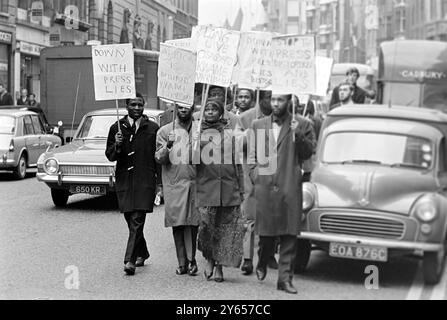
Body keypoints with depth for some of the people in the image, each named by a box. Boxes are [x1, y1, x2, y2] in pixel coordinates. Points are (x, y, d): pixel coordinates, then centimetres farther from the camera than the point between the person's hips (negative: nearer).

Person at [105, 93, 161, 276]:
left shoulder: (152, 128, 4)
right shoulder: (117, 128, 8)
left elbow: (158, 157, 5)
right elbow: (110, 156, 8)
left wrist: (160, 181, 1)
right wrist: (117, 145, -13)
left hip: (145, 181, -3)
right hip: (124, 181, 3)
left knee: (137, 220, -12)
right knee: (131, 220, 10)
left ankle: (130, 260, -15)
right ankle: (142, 253, 29)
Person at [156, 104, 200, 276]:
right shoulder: (165, 131, 8)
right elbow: (159, 159, 0)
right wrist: (168, 146, -18)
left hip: (195, 182, 1)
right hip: (174, 183, 0)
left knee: (193, 223, -2)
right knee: (177, 223, -1)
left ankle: (191, 259, 8)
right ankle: (182, 262, 2)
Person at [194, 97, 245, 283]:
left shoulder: (229, 134, 11)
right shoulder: (198, 133, 9)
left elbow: (237, 163, 12)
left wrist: (241, 189, 9)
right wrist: (196, 146, -16)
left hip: (229, 188, 1)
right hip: (206, 186, -1)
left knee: (226, 228, 0)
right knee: (207, 224, -12)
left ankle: (219, 265, 10)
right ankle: (209, 259, 10)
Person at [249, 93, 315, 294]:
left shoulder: (302, 125, 7)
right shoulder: (258, 125, 14)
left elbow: (307, 153, 0)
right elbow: (251, 155, 16)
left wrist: (298, 134, -14)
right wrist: (255, 175, 3)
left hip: (290, 188, -1)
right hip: (264, 188, 1)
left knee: (289, 237, -2)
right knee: (265, 233, 6)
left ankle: (285, 279, 3)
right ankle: (261, 264, 34)